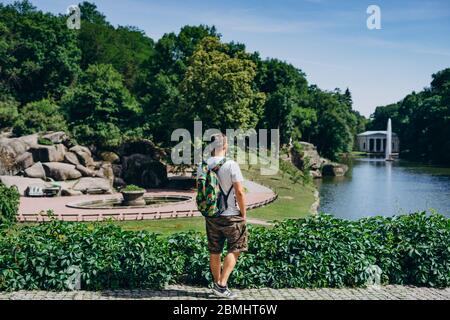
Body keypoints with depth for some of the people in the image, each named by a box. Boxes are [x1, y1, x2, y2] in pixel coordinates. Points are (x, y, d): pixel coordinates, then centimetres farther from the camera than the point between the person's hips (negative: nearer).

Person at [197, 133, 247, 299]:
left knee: (214, 252, 14)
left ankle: (217, 284, 25)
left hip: (211, 215, 5)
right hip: (231, 215, -5)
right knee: (234, 250, 8)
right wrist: (244, 213, -5)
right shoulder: (231, 165, -15)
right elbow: (239, 192, -16)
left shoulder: (202, 166, 1)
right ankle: (222, 285, 1)